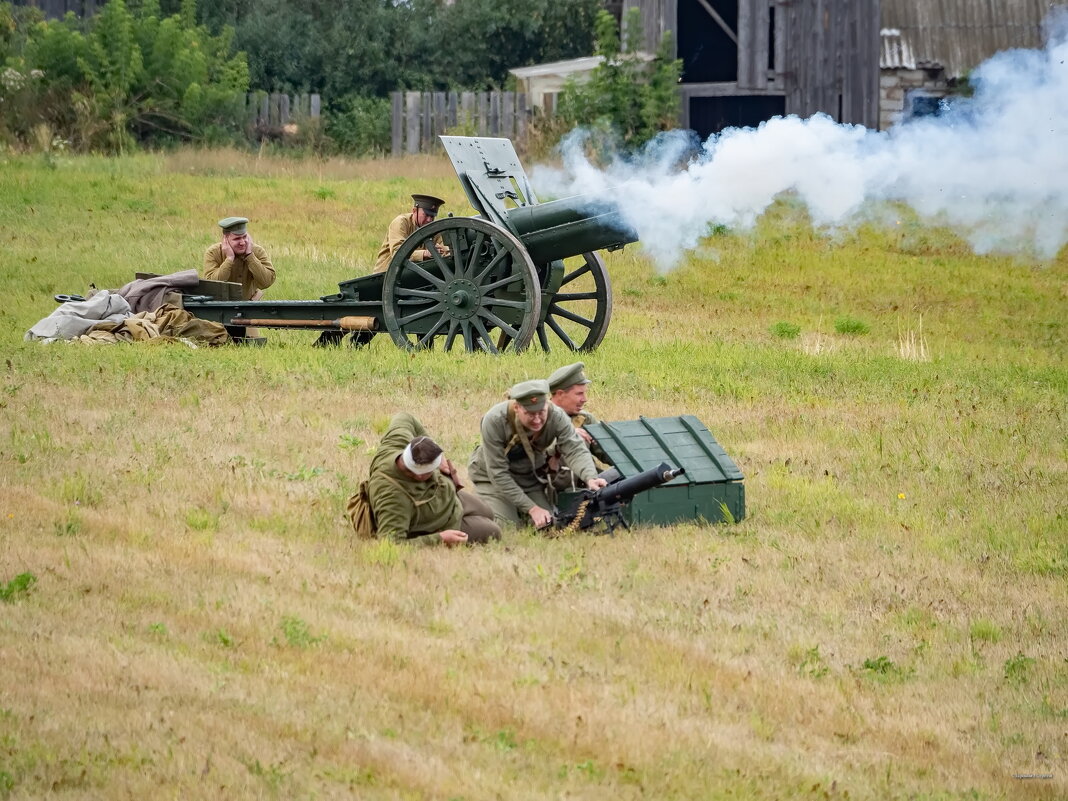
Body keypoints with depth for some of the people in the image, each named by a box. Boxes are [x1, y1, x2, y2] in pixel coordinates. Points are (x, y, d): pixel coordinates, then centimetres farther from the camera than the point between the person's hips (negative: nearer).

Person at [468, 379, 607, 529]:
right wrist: (532, 508, -30)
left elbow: (575, 450, -31)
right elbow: (498, 473, -27)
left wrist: (590, 478, -55)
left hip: (533, 477, 3)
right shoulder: (494, 421, -31)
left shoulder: (556, 416, -24)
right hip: (493, 480, -3)